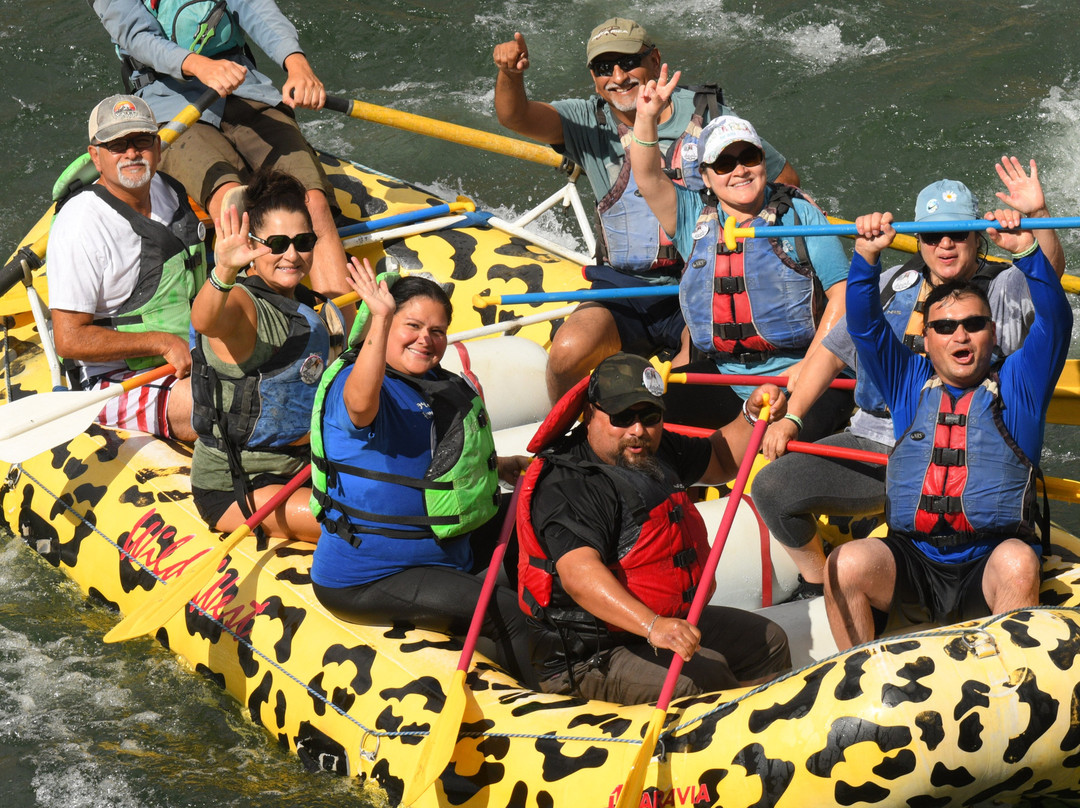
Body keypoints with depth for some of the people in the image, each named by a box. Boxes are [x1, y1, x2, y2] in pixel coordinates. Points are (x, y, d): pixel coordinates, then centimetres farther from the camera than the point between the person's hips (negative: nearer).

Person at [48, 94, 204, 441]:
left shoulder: (169, 192, 9)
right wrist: (163, 343, -20)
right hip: (114, 382, -8)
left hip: (188, 362, 8)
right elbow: (70, 340, -19)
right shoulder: (82, 225, -16)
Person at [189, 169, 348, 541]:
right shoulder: (242, 304, -19)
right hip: (232, 490, -9)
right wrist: (223, 272, -63)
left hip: (297, 465, 9)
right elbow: (204, 321, -46)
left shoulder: (309, 306, 8)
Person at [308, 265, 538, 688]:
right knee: (509, 614, -22)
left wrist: (496, 467, 14)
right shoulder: (349, 383, -18)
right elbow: (361, 404, -46)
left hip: (438, 553, 10)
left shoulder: (441, 387, 10)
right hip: (365, 581, -10)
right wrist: (380, 319, -55)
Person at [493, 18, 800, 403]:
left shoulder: (708, 115, 0)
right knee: (568, 352, -24)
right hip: (623, 290, 2)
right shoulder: (588, 122, 4)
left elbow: (786, 181, 8)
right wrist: (510, 73, -36)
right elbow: (515, 116, -13)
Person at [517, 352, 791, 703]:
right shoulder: (567, 487, -24)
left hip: (670, 624, 10)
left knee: (769, 641, 17)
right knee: (704, 674, -28)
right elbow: (578, 573, -40)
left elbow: (720, 461, 26)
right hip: (591, 659, -10)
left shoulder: (657, 451, 6)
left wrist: (752, 416, 6)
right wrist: (651, 625, -52)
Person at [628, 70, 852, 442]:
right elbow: (648, 178, -6)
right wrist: (646, 117, -22)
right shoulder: (693, 217, 10)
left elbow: (842, 293, -2)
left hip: (803, 381, -4)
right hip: (725, 384, 4)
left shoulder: (799, 213, 1)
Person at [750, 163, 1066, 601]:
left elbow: (1050, 268, -19)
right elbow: (833, 352, 19)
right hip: (874, 442, 4)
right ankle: (817, 585, 15)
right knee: (772, 488, -9)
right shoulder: (893, 286, 13)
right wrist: (790, 417, 9)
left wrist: (1037, 214, -37)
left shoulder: (1004, 289, 3)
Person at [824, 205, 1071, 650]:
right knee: (846, 563, -27)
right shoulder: (910, 385, 17)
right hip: (912, 569, 2)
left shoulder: (1017, 385, 12)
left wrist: (1026, 250, -15)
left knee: (1018, 562, -35)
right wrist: (867, 254, -10)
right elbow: (864, 324, 7)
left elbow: (1055, 322, -1)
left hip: (987, 575, -2)